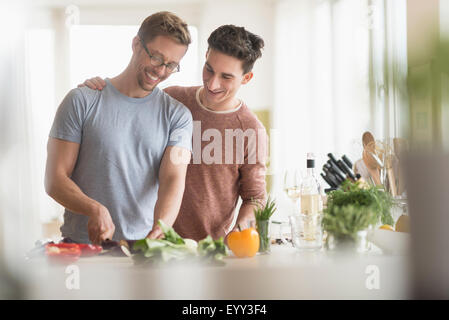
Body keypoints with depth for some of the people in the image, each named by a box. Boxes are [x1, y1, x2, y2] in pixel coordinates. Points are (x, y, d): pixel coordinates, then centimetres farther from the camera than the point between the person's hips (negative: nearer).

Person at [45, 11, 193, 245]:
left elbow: (173, 180, -5)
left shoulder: (177, 115, 9)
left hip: (144, 249, 1)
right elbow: (55, 180, -1)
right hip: (82, 242, -1)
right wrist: (94, 209, -20)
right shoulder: (82, 101, 4)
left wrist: (159, 229, -25)